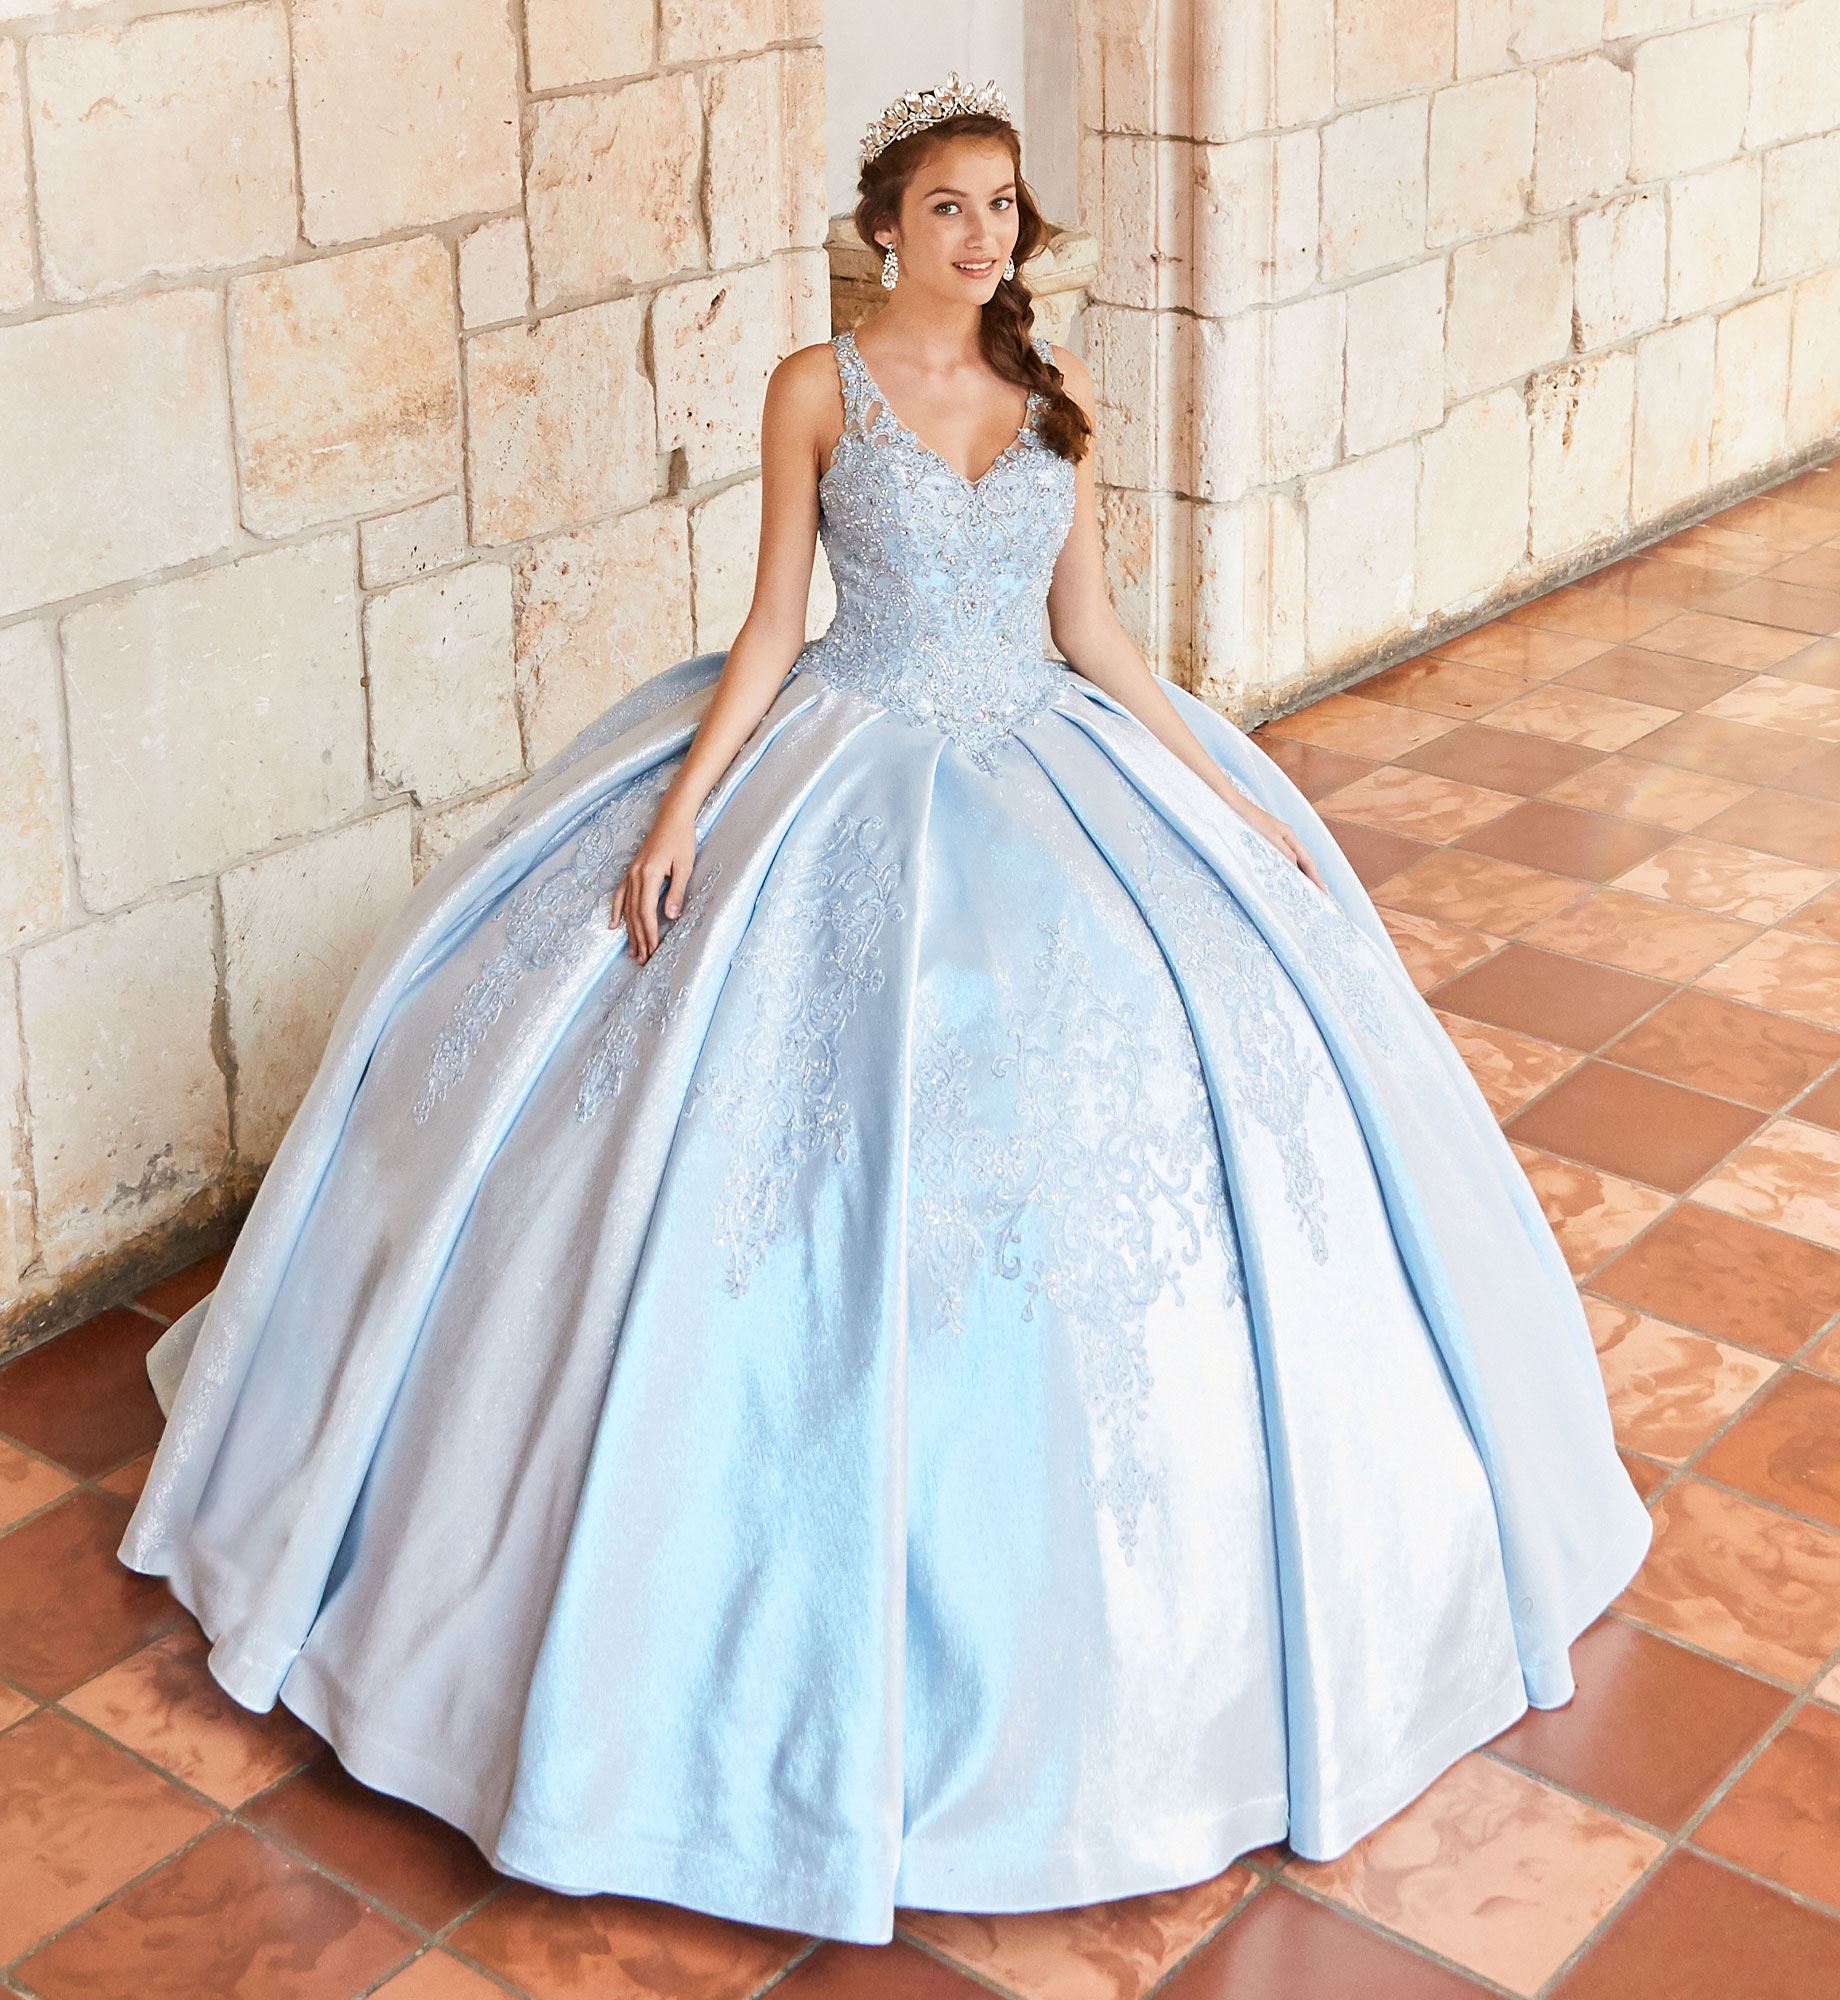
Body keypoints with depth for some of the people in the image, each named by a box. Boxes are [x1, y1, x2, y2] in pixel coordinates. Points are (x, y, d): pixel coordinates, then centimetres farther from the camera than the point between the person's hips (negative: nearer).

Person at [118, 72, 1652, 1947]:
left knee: (1161, 1063, -2)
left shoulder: (1050, 389, 6)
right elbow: (772, 623, -3)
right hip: (850, 771, -3)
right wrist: (684, 807, -14)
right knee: (829, 1141, -8)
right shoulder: (819, 387, -3)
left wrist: (1229, 795, 6)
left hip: (1046, 766, 4)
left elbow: (1089, 628, 9)